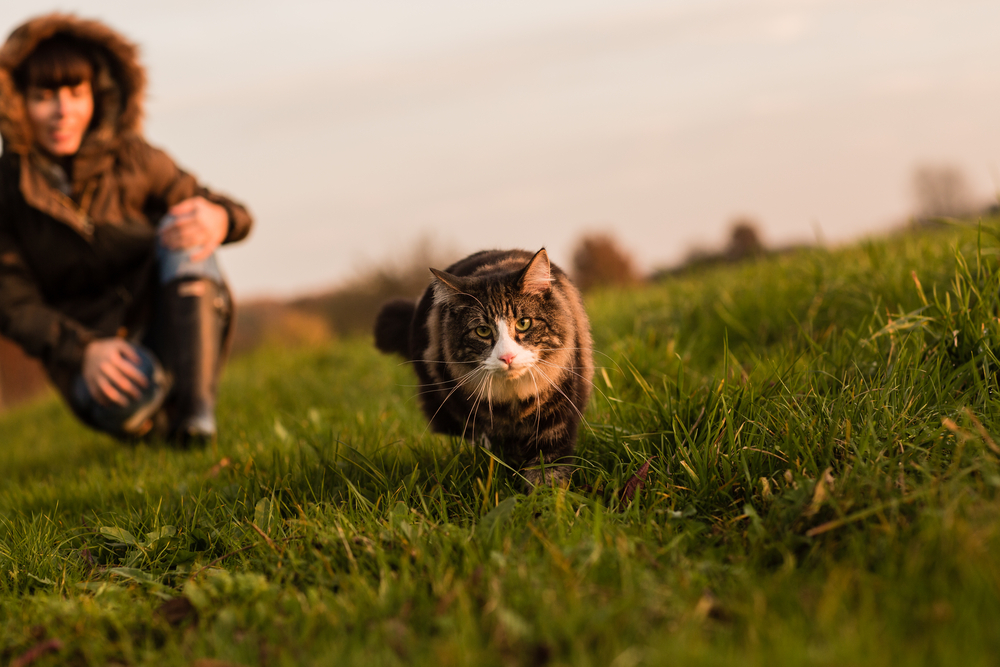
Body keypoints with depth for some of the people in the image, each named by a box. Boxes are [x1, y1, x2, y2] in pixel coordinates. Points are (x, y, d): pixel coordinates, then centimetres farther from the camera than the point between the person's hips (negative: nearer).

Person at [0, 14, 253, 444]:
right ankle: (161, 425, 1)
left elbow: (237, 216, -5)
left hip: (170, 327, 2)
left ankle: (196, 411, -23)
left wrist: (217, 219, -32)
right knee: (127, 389, -37)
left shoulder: (131, 160, -7)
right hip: (89, 356, -1)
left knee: (182, 233, -26)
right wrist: (83, 351, -28)